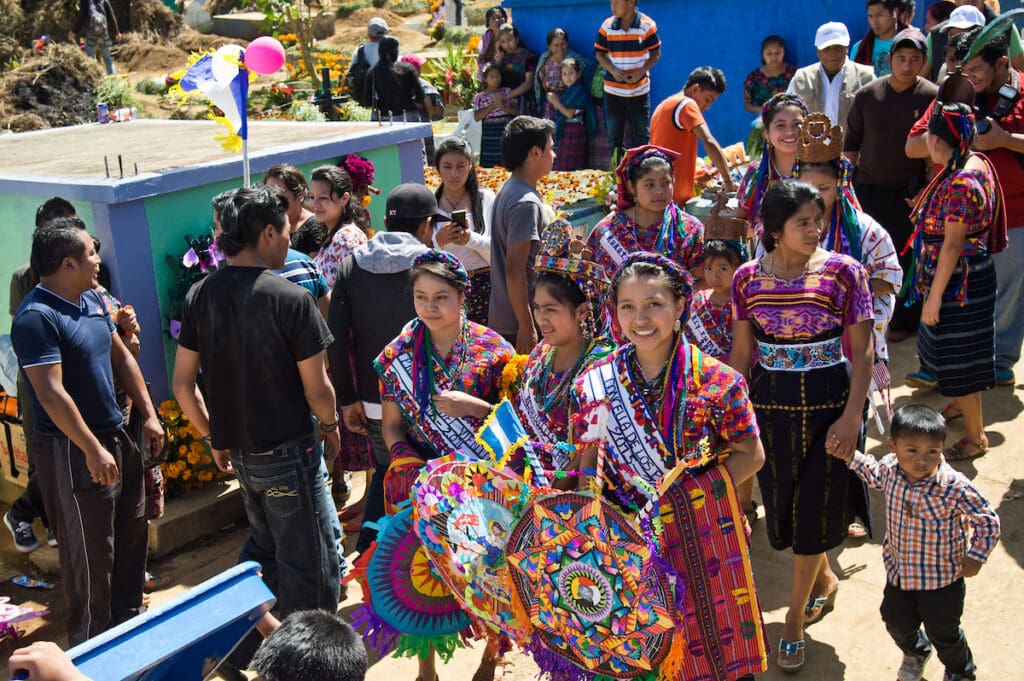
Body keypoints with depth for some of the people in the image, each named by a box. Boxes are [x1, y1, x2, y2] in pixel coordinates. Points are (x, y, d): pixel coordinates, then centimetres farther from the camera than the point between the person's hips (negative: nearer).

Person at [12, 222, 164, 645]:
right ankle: (91, 644, 20)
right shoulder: (36, 318, -20)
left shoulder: (92, 300, 8)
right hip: (73, 451, -9)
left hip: (115, 436, 9)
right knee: (90, 551, 2)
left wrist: (149, 415, 9)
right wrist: (93, 450, -24)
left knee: (132, 531, 20)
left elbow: (122, 358, 16)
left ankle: (128, 619, 39)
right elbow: (51, 393, -24)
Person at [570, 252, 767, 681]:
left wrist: (701, 487, -15)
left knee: (715, 645, 13)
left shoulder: (717, 382, -13)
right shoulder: (593, 386, -6)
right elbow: (588, 470, 3)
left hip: (704, 536, -1)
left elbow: (750, 455, -3)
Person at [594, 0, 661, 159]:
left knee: (641, 134, 7)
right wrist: (612, 70, -14)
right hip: (613, 90, 1)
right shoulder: (607, 25, -3)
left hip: (640, 89, -1)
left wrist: (641, 71, -16)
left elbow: (655, 52, -1)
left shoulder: (647, 25, -8)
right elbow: (599, 52, 3)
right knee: (614, 135, 6)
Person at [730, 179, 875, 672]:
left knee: (814, 504, 4)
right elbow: (741, 351, 4)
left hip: (829, 401, -2)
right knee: (782, 502, 14)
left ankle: (795, 618, 21)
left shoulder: (844, 271, -9)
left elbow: (862, 351, -7)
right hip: (770, 404, 3)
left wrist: (851, 417, -12)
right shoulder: (748, 278, -3)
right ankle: (824, 579, 43)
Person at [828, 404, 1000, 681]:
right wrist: (850, 456, 3)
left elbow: (988, 521, -16)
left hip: (942, 578, -5)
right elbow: (875, 475, 11)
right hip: (899, 569, 5)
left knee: (943, 633, 15)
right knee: (896, 621, 23)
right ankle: (915, 652, 58)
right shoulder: (890, 468, -16)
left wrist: (976, 556, -17)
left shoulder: (954, 487, -30)